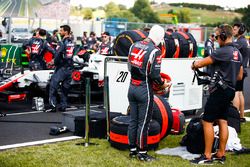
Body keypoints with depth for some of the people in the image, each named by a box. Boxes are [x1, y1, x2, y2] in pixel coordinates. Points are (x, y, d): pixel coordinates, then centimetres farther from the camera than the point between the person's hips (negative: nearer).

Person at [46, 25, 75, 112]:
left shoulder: (62, 43, -13)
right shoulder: (72, 43, 12)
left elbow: (57, 55, -18)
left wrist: (55, 63, -3)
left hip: (61, 68, -7)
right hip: (70, 68, 8)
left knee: (53, 86, -4)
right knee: (65, 87, 11)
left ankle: (53, 106, -9)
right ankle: (63, 106, 13)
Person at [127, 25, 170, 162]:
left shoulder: (134, 45, 4)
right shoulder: (155, 51, -16)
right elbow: (154, 75, -15)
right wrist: (163, 84, 2)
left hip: (132, 87, 7)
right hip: (144, 90, -7)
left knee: (133, 120, 15)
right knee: (143, 123, 4)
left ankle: (132, 150, 25)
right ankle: (142, 153, 13)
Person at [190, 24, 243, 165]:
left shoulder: (223, 51, -16)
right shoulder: (238, 53, 12)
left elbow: (200, 63, -14)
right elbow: (239, 76, 19)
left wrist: (194, 65, 7)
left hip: (220, 91, -9)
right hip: (230, 90, 9)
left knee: (207, 122, -4)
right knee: (222, 122, 12)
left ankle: (207, 156, -1)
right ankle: (221, 155, 18)